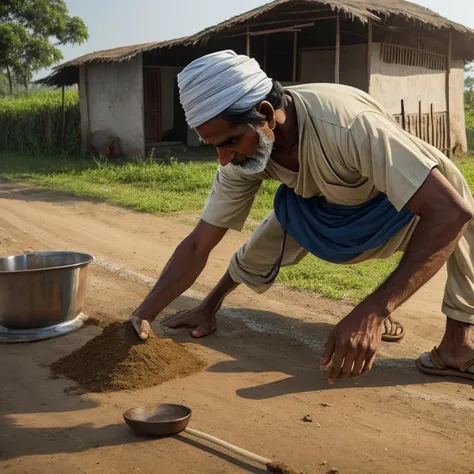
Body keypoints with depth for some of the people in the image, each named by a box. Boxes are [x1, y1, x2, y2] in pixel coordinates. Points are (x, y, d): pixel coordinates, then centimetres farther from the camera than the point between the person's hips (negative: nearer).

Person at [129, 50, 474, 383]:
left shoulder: (347, 123, -43)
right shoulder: (242, 154, -24)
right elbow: (197, 245, -17)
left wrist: (373, 312, -57)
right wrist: (143, 316, -27)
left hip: (393, 206, -4)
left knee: (440, 173, -34)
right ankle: (212, 304, 19)